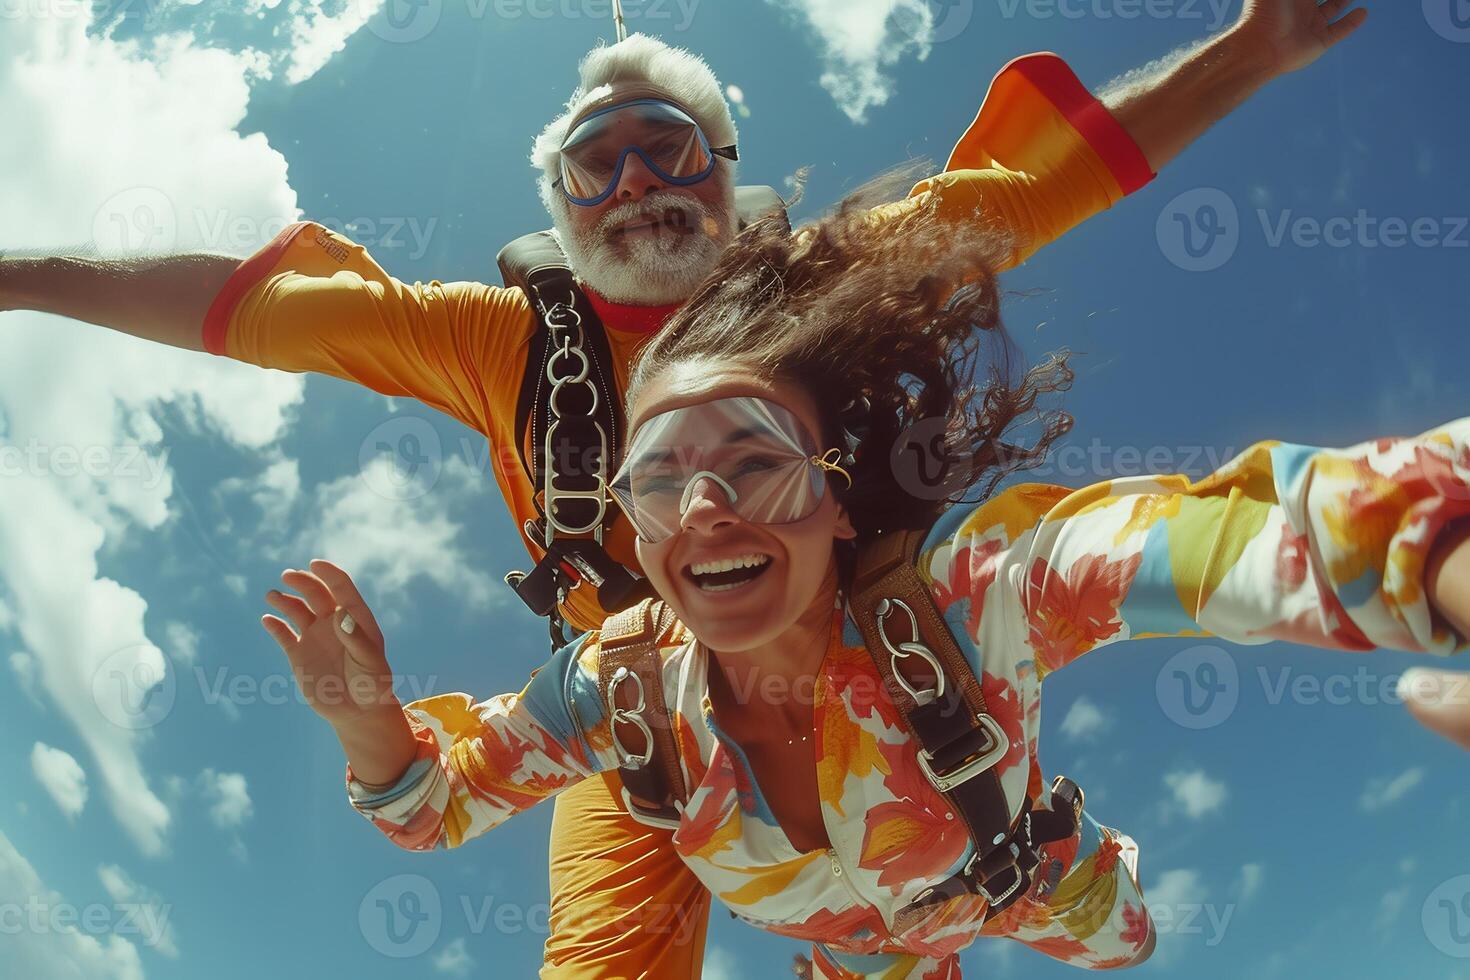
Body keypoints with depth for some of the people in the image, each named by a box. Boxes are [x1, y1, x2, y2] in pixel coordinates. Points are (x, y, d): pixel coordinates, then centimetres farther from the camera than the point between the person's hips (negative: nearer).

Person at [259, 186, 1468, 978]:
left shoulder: (957, 587, -44)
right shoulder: (624, 689, -32)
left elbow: (1258, 537, -63)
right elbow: (433, 801, -17)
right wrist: (367, 711, -40)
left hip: (1020, 883, -1)